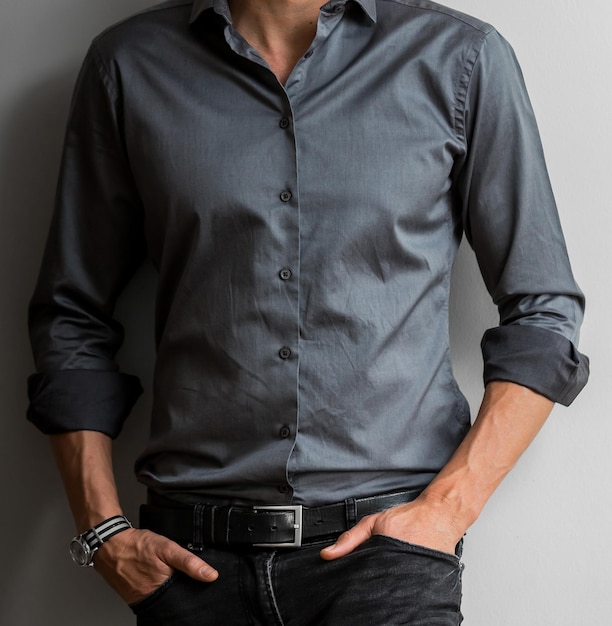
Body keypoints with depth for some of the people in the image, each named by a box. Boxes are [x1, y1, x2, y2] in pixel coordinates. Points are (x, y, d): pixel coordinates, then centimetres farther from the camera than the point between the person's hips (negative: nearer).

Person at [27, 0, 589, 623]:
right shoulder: (128, 64, 9)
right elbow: (71, 317, 14)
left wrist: (445, 511, -3)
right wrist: (104, 532, 5)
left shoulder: (461, 57, 6)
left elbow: (544, 313, 7)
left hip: (385, 536, -2)